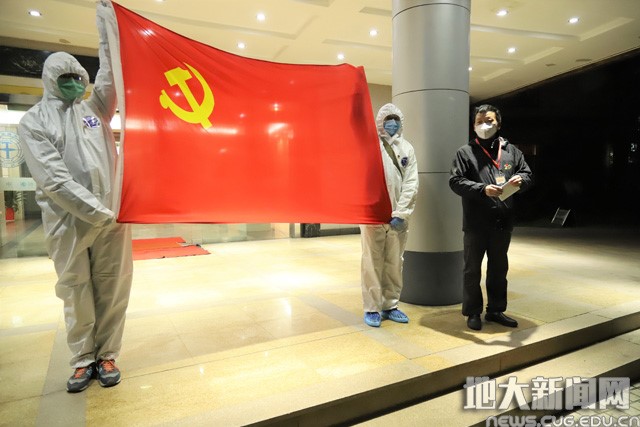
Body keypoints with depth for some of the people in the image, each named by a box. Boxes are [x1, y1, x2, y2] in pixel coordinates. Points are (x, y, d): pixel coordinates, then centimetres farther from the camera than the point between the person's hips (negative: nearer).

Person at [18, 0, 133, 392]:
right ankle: (83, 359, 23)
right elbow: (54, 179, -8)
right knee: (76, 294, 8)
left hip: (112, 216, 2)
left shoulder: (96, 107, 13)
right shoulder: (33, 122, 3)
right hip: (68, 223, -2)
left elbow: (112, 72, 3)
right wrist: (97, 211, -15)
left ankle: (107, 355, 21)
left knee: (113, 291, 6)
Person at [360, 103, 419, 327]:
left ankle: (390, 306, 21)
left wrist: (401, 213, -8)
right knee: (373, 264, 1)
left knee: (395, 264, 9)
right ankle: (372, 308, 11)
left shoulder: (407, 148, 10)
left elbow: (411, 183, 2)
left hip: (398, 217, 3)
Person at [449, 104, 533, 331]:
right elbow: (455, 181, -10)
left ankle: (496, 310, 31)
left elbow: (528, 173, 12)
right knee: (473, 269, 6)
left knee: (499, 269, 16)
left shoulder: (511, 150, 12)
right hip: (476, 223, -4)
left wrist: (520, 179, -12)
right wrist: (482, 189, -22)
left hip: (503, 221, 4)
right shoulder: (465, 152, 0)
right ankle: (473, 312, 20)